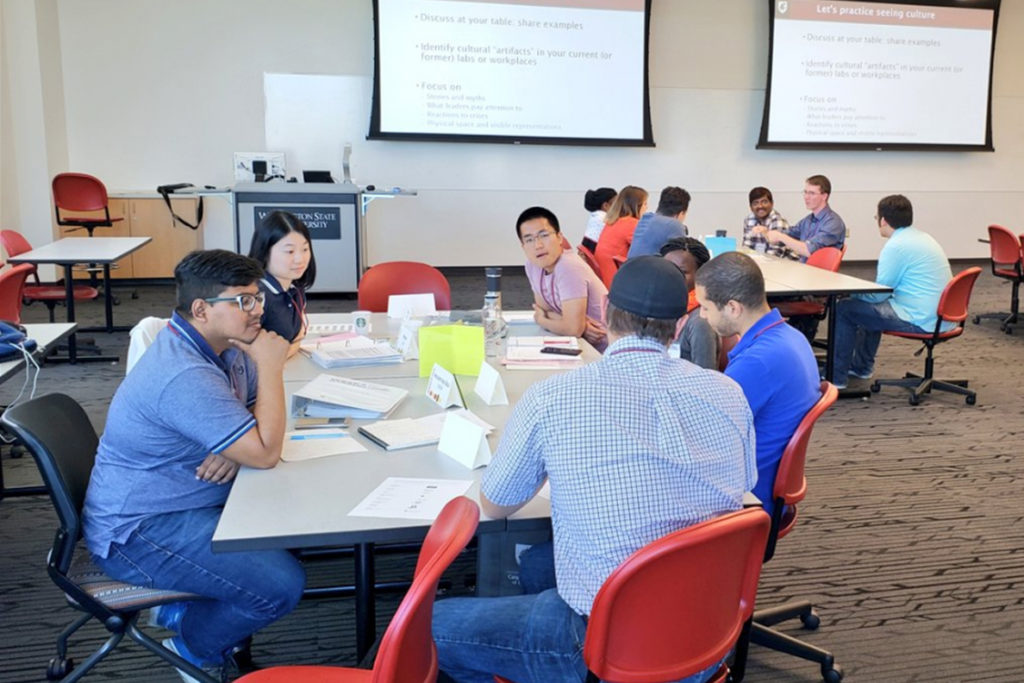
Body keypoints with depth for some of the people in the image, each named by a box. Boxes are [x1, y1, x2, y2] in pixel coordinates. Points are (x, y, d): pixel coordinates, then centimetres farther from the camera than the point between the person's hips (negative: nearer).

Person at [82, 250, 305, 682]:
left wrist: (237, 446, -11)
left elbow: (263, 410, 11)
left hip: (181, 503, 10)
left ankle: (185, 609, 18)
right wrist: (270, 365, -22)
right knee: (282, 584, -21)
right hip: (137, 532, -10)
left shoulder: (224, 344, 2)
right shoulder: (184, 376, -30)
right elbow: (266, 453, -29)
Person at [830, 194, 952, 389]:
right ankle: (861, 366, 40)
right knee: (872, 307, 31)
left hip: (921, 321, -10)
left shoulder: (896, 245, -17)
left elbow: (878, 294, -13)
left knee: (844, 309, -3)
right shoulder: (922, 237, 13)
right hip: (939, 316, 10)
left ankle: (835, 376, 5)